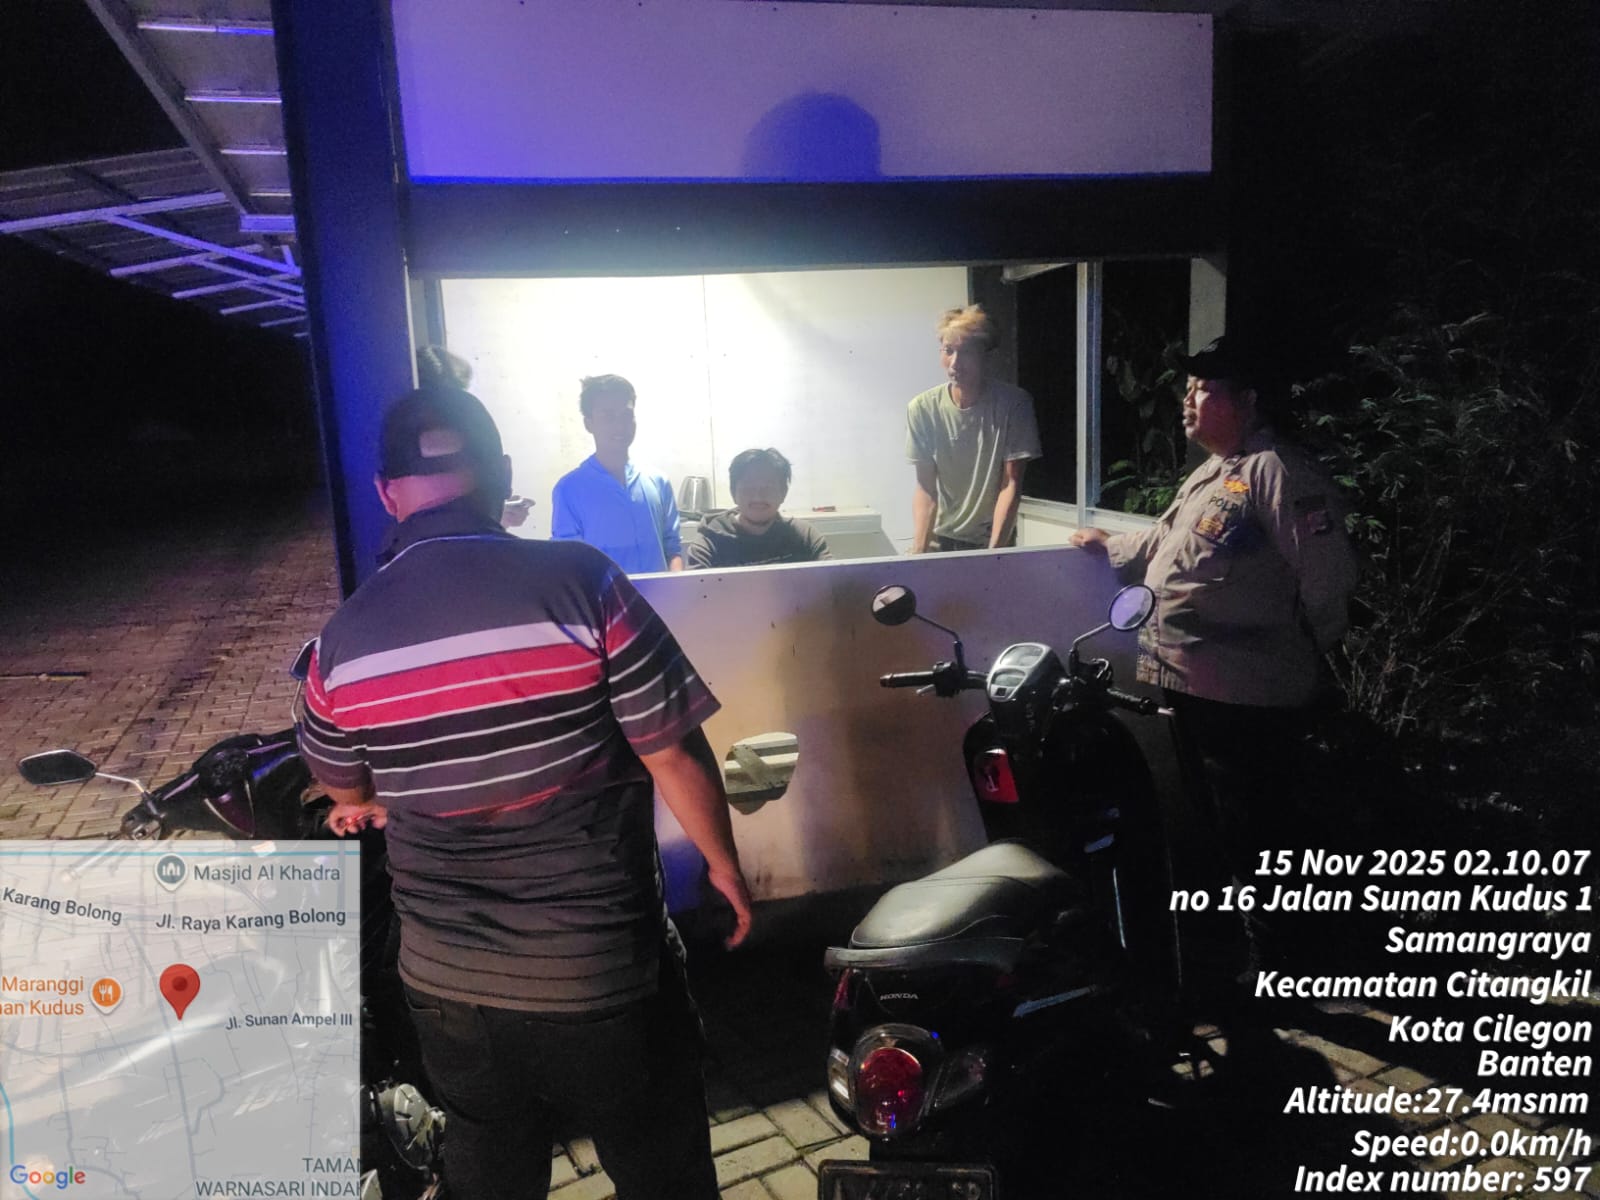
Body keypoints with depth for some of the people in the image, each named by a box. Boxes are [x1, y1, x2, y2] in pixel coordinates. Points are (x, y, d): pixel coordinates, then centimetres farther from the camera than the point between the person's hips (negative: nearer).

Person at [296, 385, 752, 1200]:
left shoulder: (341, 640, -6)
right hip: (601, 974, -3)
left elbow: (346, 794, 10)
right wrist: (724, 864, 3)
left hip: (448, 985, 4)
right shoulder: (580, 584, -18)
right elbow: (675, 755, -14)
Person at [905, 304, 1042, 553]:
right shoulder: (922, 409, -10)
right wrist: (918, 551, -18)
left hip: (994, 540, -1)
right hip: (939, 538, 2)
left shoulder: (1013, 404, -13)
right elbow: (925, 489, -7)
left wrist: (993, 551, -22)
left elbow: (1011, 486, -14)